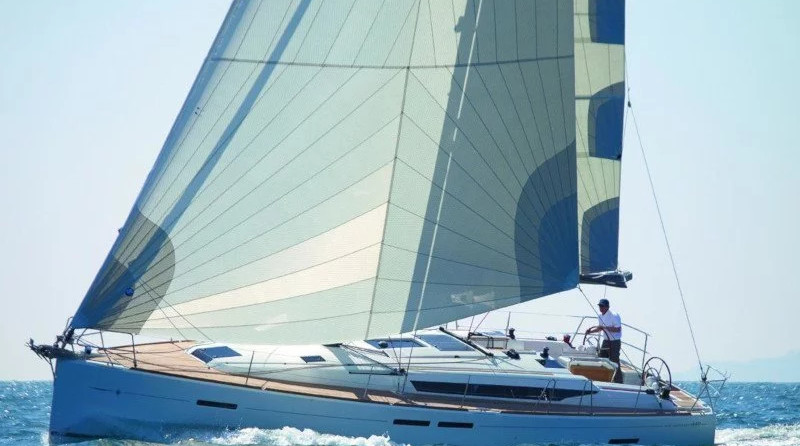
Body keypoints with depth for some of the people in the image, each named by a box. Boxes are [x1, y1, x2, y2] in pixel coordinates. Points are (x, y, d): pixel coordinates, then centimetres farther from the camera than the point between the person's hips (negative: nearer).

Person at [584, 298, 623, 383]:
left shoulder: (614, 316, -18)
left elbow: (618, 329, -25)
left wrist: (605, 327, -28)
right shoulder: (600, 316, 8)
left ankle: (619, 382, -1)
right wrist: (590, 331, 6)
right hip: (606, 341, 8)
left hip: (614, 342, -8)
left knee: (614, 363, -7)